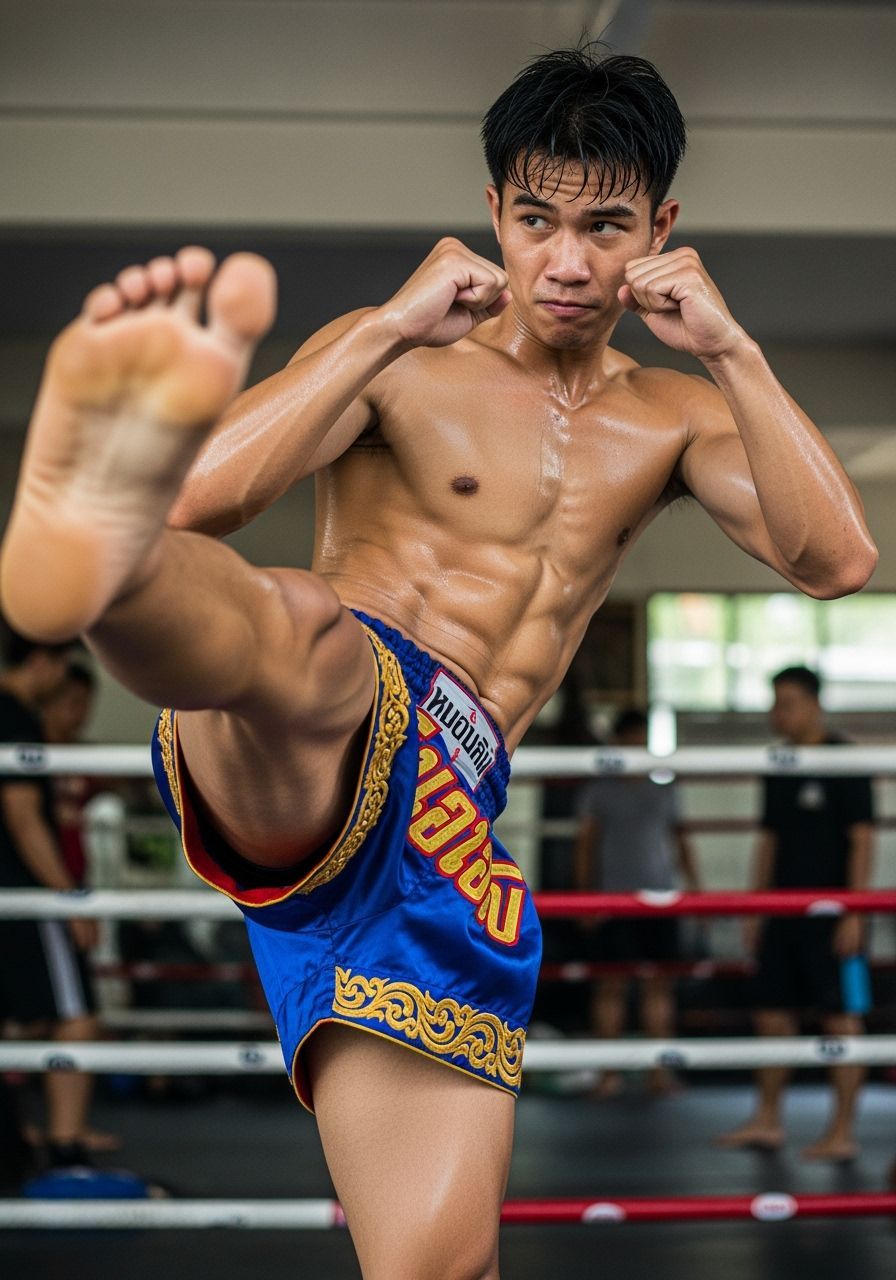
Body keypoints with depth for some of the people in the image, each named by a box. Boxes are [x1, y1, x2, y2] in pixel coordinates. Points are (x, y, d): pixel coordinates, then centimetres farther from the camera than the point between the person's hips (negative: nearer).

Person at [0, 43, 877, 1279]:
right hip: (306, 746, -5)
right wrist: (392, 331, -9)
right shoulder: (404, 361, 10)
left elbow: (836, 558, 7)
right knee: (304, 627, -43)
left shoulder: (668, 416, 24)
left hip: (448, 818, 5)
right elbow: (204, 497, -7)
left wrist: (729, 348, 1)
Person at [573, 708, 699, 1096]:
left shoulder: (664, 791, 13)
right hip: (612, 898, -3)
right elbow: (585, 842, 2)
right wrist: (584, 894, -5)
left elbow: (679, 839, 18)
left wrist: (693, 882, 10)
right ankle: (609, 1071, 2)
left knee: (659, 982, 1)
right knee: (612, 982, -2)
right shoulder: (598, 790, 4)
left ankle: (660, 1070, 4)